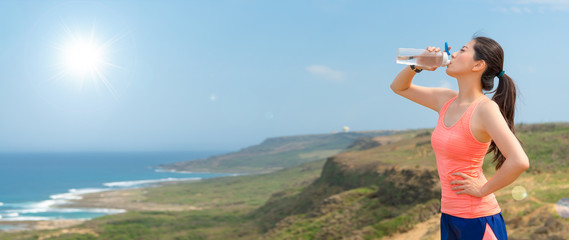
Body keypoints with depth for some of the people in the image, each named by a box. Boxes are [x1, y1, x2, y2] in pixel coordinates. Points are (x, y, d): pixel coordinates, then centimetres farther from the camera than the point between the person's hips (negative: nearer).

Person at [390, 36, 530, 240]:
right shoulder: (446, 100, 6)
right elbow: (399, 87, 18)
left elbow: (519, 162, -28)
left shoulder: (485, 108, -16)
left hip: (477, 219, -7)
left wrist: (483, 189, -15)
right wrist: (417, 65, 0)